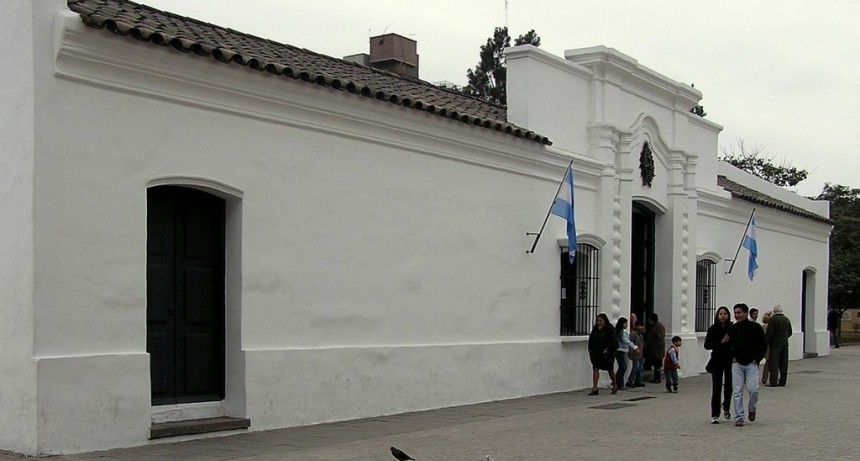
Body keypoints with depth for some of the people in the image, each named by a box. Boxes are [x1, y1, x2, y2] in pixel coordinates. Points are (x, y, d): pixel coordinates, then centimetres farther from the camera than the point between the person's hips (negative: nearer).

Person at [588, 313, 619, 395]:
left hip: (606, 354, -4)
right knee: (595, 369, -8)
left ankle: (615, 386, 32)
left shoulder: (610, 329, -8)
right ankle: (594, 389, -12)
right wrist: (590, 350, 6)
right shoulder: (595, 329, 8)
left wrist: (608, 349, -20)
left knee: (610, 370, 11)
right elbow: (591, 340, 14)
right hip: (596, 353, 4)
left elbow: (613, 342, -13)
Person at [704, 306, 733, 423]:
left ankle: (726, 407, 30)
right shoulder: (713, 329, -3)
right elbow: (707, 345, -6)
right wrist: (720, 342, -17)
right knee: (716, 388, -2)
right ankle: (715, 415, 4)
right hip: (717, 361, 0)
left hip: (730, 361, 0)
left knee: (729, 386, 0)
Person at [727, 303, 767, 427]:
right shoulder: (732, 329, 2)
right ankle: (739, 417, 5)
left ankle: (752, 409, 18)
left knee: (753, 389, -11)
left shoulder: (755, 327, -4)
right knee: (737, 391, -1)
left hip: (751, 364, -2)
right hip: (737, 364, 2)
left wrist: (757, 359, -4)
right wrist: (732, 357, 2)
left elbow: (764, 345, 2)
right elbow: (727, 345, 14)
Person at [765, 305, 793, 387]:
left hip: (775, 344, -6)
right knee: (784, 364, 8)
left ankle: (773, 382, -7)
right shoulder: (787, 320, 9)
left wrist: (766, 343, -4)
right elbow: (790, 333, 15)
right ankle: (782, 381, 11)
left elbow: (769, 333, -14)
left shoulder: (773, 320, -11)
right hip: (785, 344, 6)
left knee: (774, 363, -4)